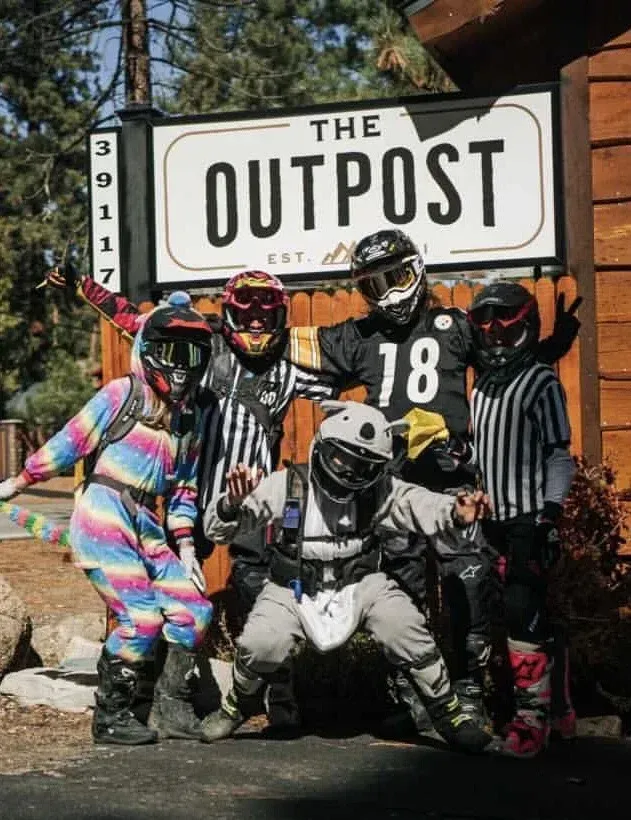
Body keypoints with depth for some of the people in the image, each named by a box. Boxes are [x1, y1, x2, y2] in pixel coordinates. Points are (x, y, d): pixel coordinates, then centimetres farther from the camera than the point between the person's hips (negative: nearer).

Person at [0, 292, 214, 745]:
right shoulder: (122, 395, -5)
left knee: (193, 611, -1)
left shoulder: (190, 421, 14)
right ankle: (110, 718, 2)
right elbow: (70, 442, -1)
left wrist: (186, 543, 12)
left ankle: (173, 708, 15)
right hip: (104, 518, -7)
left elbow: (184, 490, 19)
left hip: (148, 529, 7)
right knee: (142, 619, -14)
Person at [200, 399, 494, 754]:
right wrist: (232, 504, -38)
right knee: (261, 644, -26)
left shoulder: (378, 490, -10)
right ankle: (236, 706, 9)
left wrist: (455, 513, -48)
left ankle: (450, 713, 3)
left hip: (359, 584, 1)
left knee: (405, 629, -22)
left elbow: (417, 505, -25)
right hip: (295, 589, -1)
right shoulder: (286, 486, -14)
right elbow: (218, 527, -14)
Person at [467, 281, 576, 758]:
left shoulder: (541, 382, -7)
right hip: (489, 519, 7)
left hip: (528, 520, -7)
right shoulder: (482, 384, 15)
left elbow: (560, 456, -10)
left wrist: (551, 516, -17)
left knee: (524, 613, -14)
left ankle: (533, 718, -9)